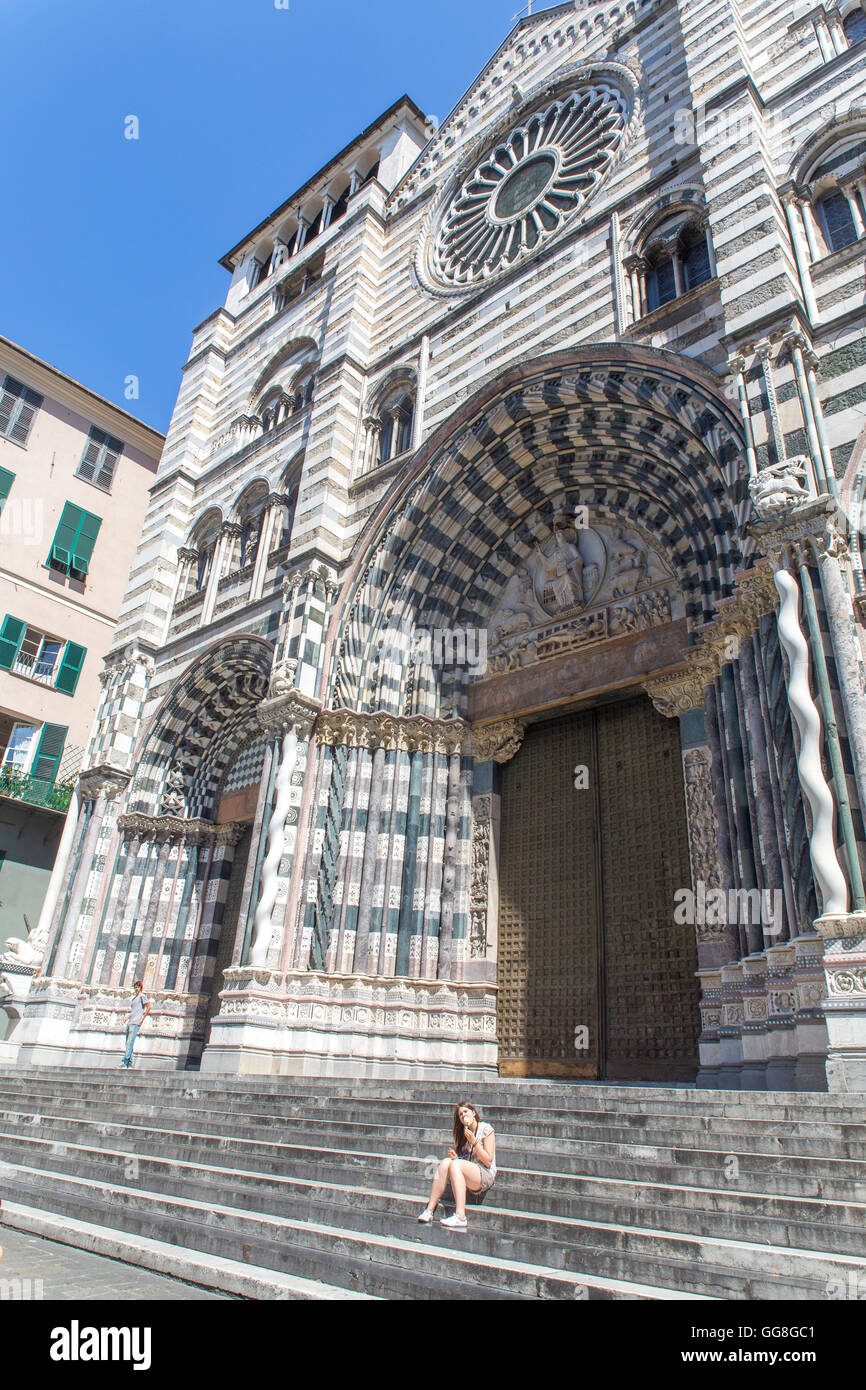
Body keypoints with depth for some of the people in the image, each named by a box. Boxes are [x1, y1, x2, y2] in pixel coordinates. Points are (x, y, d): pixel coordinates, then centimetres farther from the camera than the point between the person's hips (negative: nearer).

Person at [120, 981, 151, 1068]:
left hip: (136, 1023, -9)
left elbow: (149, 1007, -9)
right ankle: (130, 1062, 11)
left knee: (130, 1042, -14)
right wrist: (128, 1017, 17)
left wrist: (142, 1019, -11)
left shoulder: (142, 996, -2)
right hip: (129, 1022, 9)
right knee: (128, 1043, 7)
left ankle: (125, 1062, -18)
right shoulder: (134, 998, 23)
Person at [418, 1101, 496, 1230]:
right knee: (446, 1162, -22)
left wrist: (473, 1141, -14)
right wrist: (454, 1156, -5)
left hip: (485, 1176, -5)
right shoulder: (462, 1133, 16)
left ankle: (460, 1217, -38)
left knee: (455, 1164, -30)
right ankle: (429, 1210, -29)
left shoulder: (486, 1129, -1)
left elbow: (488, 1161, -6)